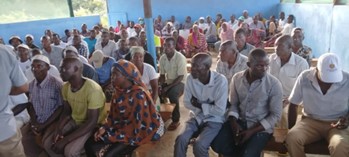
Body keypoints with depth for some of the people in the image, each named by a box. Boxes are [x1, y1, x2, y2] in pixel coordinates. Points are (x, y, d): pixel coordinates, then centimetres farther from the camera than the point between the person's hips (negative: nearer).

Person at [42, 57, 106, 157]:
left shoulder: (93, 89, -29)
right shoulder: (65, 87, -4)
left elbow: (92, 122, -28)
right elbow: (66, 112, 8)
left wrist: (65, 140, -26)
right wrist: (58, 129, -12)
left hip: (92, 125, -7)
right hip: (74, 121, 7)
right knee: (48, 144, -5)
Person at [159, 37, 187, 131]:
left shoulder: (180, 57, -20)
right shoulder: (162, 58, -2)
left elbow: (180, 77, -21)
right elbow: (162, 75, 5)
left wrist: (167, 88, -25)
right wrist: (159, 86, -15)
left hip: (180, 82, -6)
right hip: (168, 81, 6)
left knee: (172, 94, -34)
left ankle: (176, 120, -16)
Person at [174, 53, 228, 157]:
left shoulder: (220, 81, -20)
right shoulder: (190, 78, -8)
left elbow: (220, 110, -19)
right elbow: (187, 103, 0)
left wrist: (200, 105, -13)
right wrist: (208, 106, -10)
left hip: (214, 120, -3)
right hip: (196, 117, 4)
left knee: (199, 145, -25)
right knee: (181, 139, -21)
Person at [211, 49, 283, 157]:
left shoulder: (274, 84, -14)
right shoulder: (237, 78, -4)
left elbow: (275, 115, -10)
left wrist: (252, 131, -17)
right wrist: (233, 122, -11)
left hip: (260, 126, -3)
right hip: (239, 121, 3)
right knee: (217, 145, -15)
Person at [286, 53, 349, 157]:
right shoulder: (304, 77, -10)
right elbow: (293, 105, -1)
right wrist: (291, 131, -4)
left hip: (337, 124, -1)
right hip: (310, 121, 1)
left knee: (341, 145, -34)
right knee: (292, 138, -28)